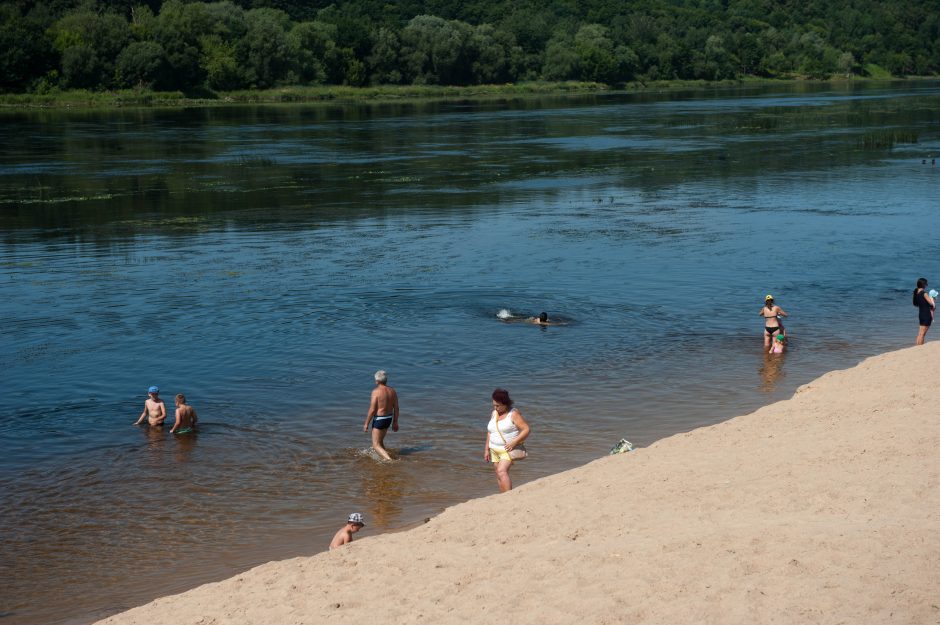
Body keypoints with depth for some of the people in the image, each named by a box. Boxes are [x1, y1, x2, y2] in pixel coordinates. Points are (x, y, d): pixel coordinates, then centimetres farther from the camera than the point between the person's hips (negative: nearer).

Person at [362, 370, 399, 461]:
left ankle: (389, 460, -21)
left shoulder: (376, 391, -19)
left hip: (379, 419, -7)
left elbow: (372, 410, -19)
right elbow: (396, 408, 6)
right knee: (380, 441, 27)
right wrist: (395, 422, 16)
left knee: (376, 445, -3)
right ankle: (385, 456, 29)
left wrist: (366, 423, -10)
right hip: (389, 418, 7)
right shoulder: (392, 391, 1)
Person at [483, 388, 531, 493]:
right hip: (495, 450, 7)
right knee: (499, 476, 5)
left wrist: (514, 442, -22)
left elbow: (526, 429, -14)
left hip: (508, 450, -7)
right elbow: (489, 433, 17)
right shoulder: (494, 414, 10)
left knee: (501, 471, -24)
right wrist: (486, 449, 13)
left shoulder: (514, 414, -11)